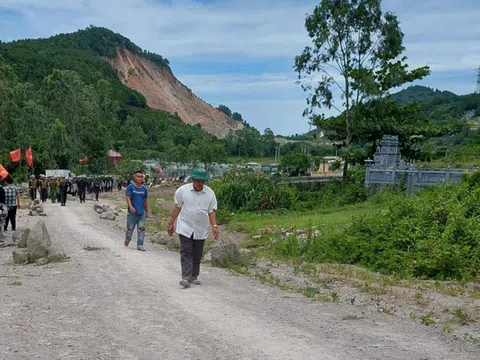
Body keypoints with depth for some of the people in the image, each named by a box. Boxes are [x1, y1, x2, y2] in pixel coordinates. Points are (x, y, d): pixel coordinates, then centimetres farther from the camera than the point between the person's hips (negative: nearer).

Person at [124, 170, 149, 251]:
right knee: (130, 228, 7)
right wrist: (131, 207, -28)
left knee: (141, 229, -3)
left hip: (142, 213, 3)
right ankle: (127, 239, 35)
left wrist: (147, 212, 19)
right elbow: (128, 197, -12)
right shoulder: (130, 187, -3)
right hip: (132, 212, -3)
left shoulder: (144, 189, 9)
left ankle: (140, 245, 1)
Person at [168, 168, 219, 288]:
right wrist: (171, 223, 3)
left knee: (197, 255, 10)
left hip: (201, 230, 2)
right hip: (185, 228, -2)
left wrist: (214, 226, -13)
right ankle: (186, 277, -14)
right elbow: (177, 207, 2)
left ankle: (194, 277, 22)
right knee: (186, 253, -10)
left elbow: (212, 211, -1)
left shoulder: (210, 193, -2)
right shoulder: (182, 190, -4)